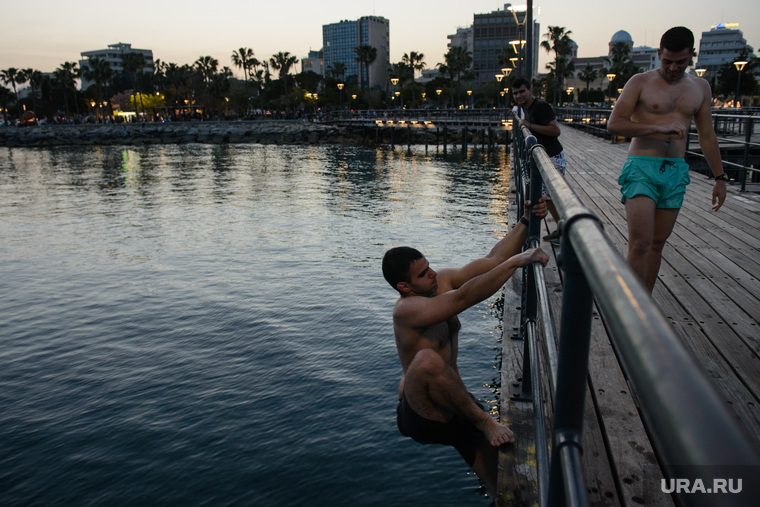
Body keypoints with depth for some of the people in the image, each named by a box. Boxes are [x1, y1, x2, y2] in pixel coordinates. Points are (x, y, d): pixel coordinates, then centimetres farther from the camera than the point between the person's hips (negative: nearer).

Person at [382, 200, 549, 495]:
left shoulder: (442, 282, -2)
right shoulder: (406, 310, -25)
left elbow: (492, 260, -2)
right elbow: (464, 298, -37)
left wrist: (526, 223, -12)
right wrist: (517, 261, -38)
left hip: (456, 406, 6)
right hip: (421, 414, -6)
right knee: (427, 361, -41)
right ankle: (485, 423, -23)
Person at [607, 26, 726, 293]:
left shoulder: (700, 88, 13)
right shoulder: (640, 82, -1)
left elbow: (707, 136, 18)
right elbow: (614, 124, -10)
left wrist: (719, 177, 17)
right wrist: (658, 127, -20)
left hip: (676, 173, 5)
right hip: (641, 169, -5)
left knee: (657, 243, 9)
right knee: (640, 244, -14)